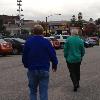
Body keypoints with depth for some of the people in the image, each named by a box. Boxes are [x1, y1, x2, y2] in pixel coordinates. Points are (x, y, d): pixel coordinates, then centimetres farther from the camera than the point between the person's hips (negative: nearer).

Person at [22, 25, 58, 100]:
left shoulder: (28, 41, -3)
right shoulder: (46, 42, -8)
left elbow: (24, 56, 3)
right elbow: (53, 55, -5)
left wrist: (26, 65, 19)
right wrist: (54, 65, 11)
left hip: (32, 70, 2)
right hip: (44, 70, -1)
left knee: (33, 91, 15)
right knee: (43, 91, 5)